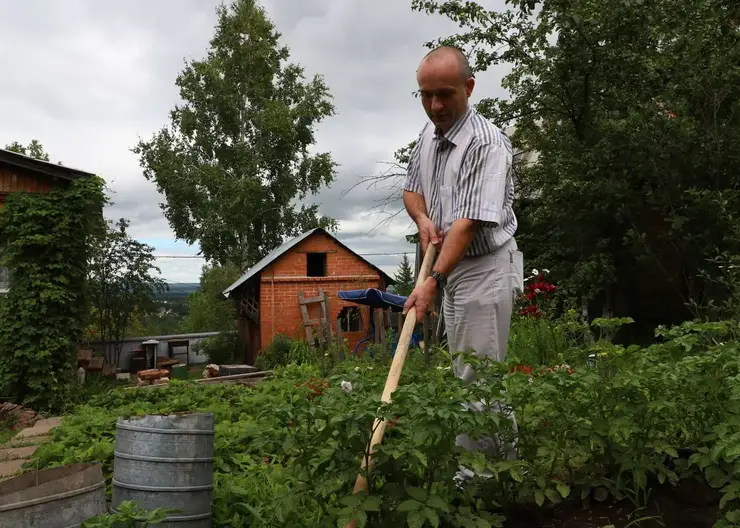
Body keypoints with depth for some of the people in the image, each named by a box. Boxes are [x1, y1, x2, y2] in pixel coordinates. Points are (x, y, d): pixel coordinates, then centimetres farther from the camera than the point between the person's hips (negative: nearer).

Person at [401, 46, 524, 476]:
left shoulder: (487, 144, -20)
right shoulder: (429, 133, 7)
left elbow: (470, 222, -27)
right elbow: (413, 189, 17)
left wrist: (433, 281, -32)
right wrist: (422, 218, -5)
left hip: (484, 268, -8)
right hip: (451, 267, 8)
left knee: (480, 378, -4)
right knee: (464, 373, 16)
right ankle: (470, 464, 30)